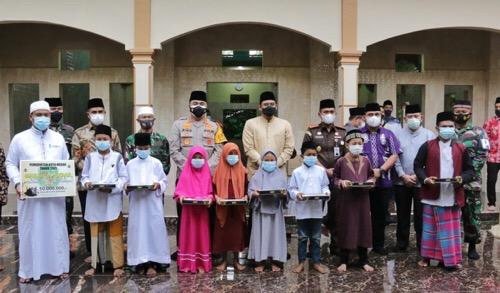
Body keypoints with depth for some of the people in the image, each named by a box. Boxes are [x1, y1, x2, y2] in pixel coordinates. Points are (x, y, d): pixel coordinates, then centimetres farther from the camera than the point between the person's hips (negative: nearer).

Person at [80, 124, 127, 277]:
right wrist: (87, 183, -14)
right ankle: (95, 264, 22)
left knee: (115, 234, 2)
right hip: (95, 202, 3)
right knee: (95, 233, 10)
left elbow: (124, 178, -3)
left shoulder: (117, 157, 0)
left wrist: (112, 187, -18)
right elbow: (84, 176, 8)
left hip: (113, 202, -2)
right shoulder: (90, 157, 8)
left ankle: (118, 265, 10)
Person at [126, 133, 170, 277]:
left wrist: (158, 185, -17)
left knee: (153, 230, -3)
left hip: (153, 203, -2)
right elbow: (126, 182, 9)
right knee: (138, 231, 2)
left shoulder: (156, 163, 3)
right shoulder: (130, 164, 8)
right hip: (136, 203, 2)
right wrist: (127, 186, -12)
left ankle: (152, 262, 3)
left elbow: (164, 181, 3)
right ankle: (140, 261, 12)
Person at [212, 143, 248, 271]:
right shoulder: (219, 170, 1)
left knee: (237, 233, 7)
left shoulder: (242, 171, 3)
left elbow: (246, 187, 7)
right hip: (223, 208, -1)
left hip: (238, 207, 1)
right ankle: (224, 260, 19)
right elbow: (214, 188, 2)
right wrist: (217, 197, -14)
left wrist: (245, 196, -11)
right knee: (223, 233, 5)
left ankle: (236, 260, 20)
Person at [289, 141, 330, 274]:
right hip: (302, 210, -1)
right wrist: (296, 194, -20)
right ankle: (301, 262, 21)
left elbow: (325, 186, 9)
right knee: (303, 237, 9)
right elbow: (291, 188, -1)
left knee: (316, 238, 12)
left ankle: (316, 262, 23)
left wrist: (326, 192, -12)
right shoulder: (297, 172, -1)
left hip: (317, 209, 2)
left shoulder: (321, 171, 5)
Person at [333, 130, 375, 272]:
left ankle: (364, 261, 22)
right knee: (346, 228, 3)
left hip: (362, 198, 3)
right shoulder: (341, 161, -4)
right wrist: (341, 182, -16)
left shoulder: (366, 161, 5)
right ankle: (344, 261, 16)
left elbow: (371, 175, 16)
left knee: (363, 227, 8)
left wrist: (371, 181, -5)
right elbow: (334, 178, 3)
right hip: (346, 199, -3)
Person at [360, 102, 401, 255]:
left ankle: (378, 245, 22)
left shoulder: (388, 134, 9)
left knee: (380, 214, 9)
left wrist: (380, 170, -10)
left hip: (383, 181, 2)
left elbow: (394, 155, 2)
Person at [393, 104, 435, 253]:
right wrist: (403, 175, -8)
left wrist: (417, 176, -11)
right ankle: (401, 243, 22)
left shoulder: (429, 135, 2)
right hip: (402, 181, 2)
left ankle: (422, 244, 16)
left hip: (421, 182, -2)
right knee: (402, 214, 10)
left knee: (421, 215, 3)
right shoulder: (398, 135, 6)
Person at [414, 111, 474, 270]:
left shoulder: (461, 149, 5)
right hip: (432, 195, -1)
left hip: (453, 196, 2)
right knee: (430, 227, 9)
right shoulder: (427, 146, -2)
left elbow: (470, 170, 9)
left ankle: (451, 259, 20)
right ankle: (427, 257, 22)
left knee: (451, 228, 9)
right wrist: (425, 179, -16)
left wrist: (462, 178, -12)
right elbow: (418, 165, 0)